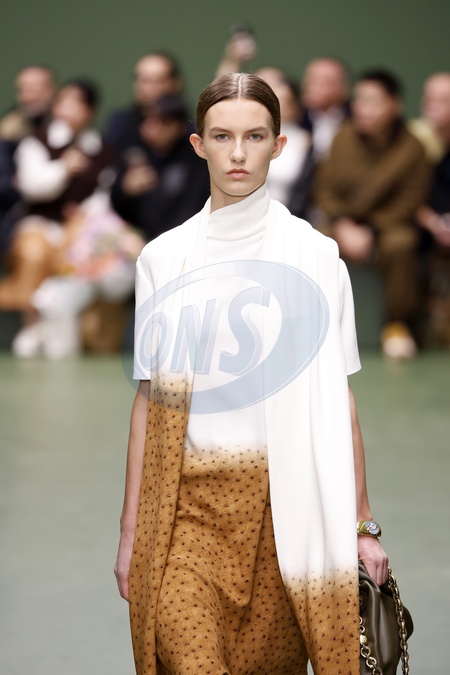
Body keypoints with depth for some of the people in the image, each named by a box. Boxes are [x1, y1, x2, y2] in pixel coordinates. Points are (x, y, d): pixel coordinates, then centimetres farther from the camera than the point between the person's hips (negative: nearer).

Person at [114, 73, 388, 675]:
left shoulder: (315, 255, 5)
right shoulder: (164, 258, 9)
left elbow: (337, 398, 4)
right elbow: (149, 399, 11)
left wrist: (360, 524, 0)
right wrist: (130, 532, 8)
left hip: (283, 500, 0)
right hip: (187, 499, 1)